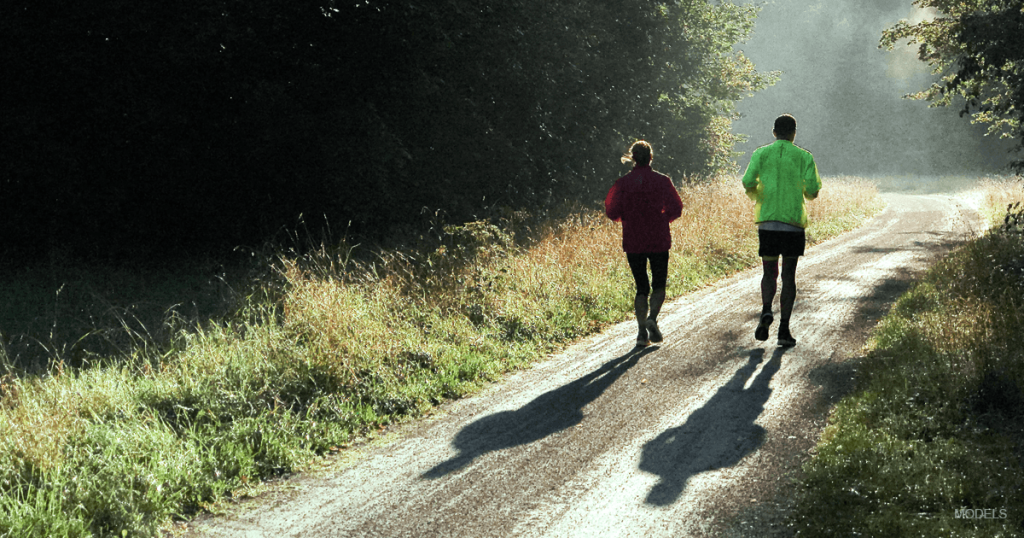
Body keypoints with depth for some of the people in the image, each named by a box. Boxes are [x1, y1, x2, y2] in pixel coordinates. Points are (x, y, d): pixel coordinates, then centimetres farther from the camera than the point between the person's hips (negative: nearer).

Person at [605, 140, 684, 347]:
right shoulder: (662, 181, -3)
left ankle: (642, 331, -2)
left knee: (641, 287, 9)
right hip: (659, 241, -1)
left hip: (633, 243, 1)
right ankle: (652, 317, -14)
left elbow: (612, 212, -4)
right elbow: (676, 209, -2)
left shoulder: (623, 183, -2)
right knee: (659, 285, 12)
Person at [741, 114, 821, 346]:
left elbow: (748, 182, -6)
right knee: (789, 276, 6)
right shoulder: (804, 157, 3)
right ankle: (784, 328, 2)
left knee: (769, 273, 12)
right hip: (793, 222, -1)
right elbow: (812, 189, -5)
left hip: (767, 221, 1)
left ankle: (766, 310, -16)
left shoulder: (761, 153, 5)